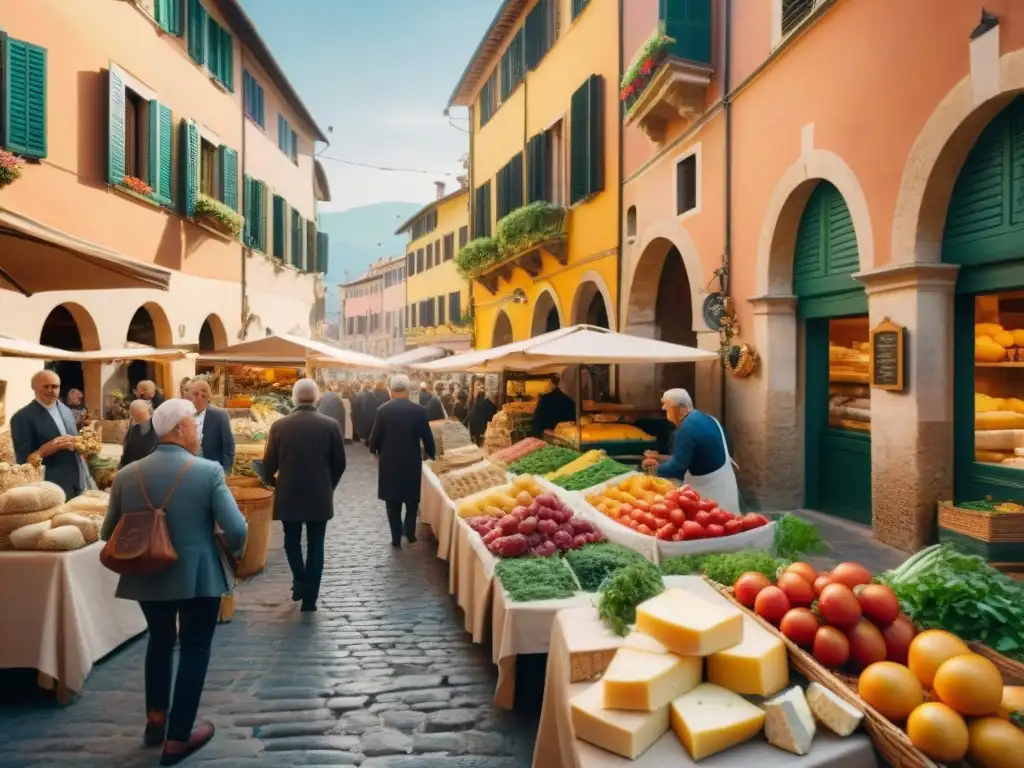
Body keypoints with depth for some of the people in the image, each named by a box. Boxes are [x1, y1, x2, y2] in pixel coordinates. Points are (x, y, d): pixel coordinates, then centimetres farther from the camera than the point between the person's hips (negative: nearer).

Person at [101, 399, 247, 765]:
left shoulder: (127, 475, -4)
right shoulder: (208, 471, -16)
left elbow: (108, 534, 5)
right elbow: (237, 530, -19)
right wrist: (231, 551, 2)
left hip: (147, 577, 4)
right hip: (199, 576, -4)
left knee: (160, 640, 27)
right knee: (194, 649, 12)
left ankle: (156, 719, 36)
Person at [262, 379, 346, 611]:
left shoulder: (279, 426, -7)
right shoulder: (330, 425, -8)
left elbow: (269, 463, -2)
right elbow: (339, 463, -1)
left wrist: (273, 481, 19)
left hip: (288, 495, 0)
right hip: (320, 496, 0)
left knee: (292, 540, 23)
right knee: (315, 545, 10)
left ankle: (300, 582, 12)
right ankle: (309, 599, 12)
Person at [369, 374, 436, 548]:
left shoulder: (384, 410, -10)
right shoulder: (419, 410, -8)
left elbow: (375, 436, -5)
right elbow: (427, 436, -2)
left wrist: (375, 450, 17)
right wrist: (431, 453, 17)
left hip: (389, 461, 0)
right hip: (412, 461, 0)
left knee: (393, 501, 10)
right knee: (412, 498, 18)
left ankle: (396, 538, 13)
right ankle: (410, 533, 20)